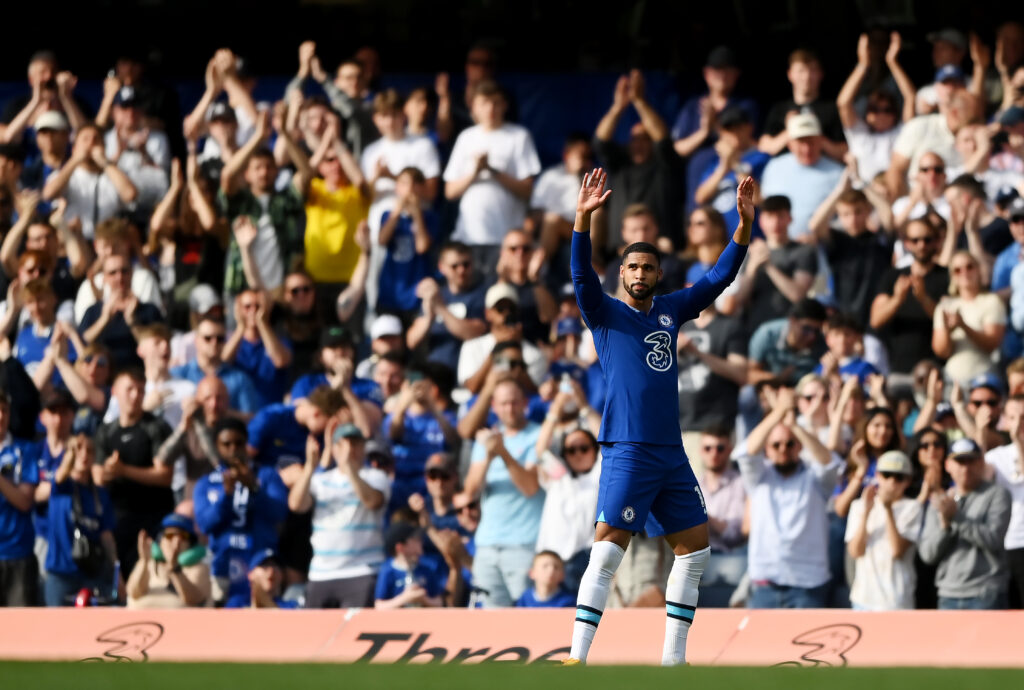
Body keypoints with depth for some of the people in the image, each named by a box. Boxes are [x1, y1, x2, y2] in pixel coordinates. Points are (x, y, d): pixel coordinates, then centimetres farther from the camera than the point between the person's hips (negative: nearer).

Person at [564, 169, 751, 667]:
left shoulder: (671, 311, 15)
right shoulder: (606, 313, 3)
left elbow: (719, 277, 14)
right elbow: (581, 275, -14)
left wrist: (745, 223, 2)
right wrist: (583, 218, -28)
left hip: (671, 453, 6)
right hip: (627, 451, -6)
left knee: (694, 549, 8)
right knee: (608, 550, -13)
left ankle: (673, 658, 15)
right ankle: (577, 658, -14)